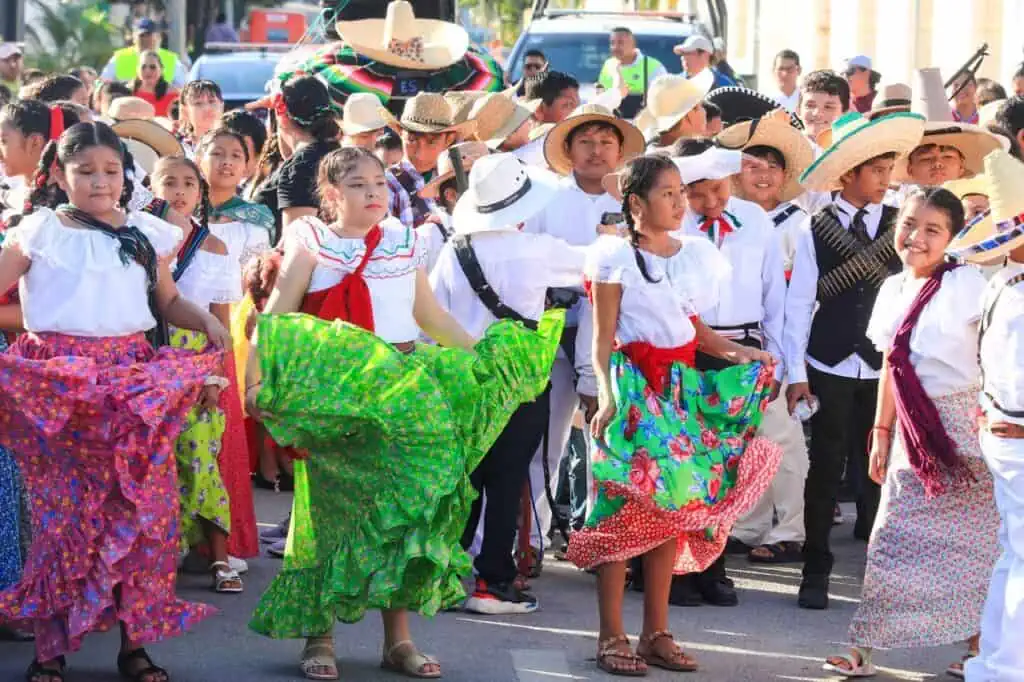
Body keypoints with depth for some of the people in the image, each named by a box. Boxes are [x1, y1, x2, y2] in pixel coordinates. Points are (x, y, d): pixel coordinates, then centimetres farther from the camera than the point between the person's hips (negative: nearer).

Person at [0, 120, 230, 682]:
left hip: (134, 384, 3)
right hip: (59, 384, -3)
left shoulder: (146, 234, 10)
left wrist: (206, 320, 1)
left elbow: (167, 301, 19)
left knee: (147, 510, 0)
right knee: (60, 510, 0)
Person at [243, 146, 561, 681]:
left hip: (405, 391, 4)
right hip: (335, 399, -4)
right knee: (330, 510, -1)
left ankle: (398, 638, 11)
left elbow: (432, 317, 20)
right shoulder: (312, 245, 0)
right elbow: (275, 320, -7)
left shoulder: (404, 244, 12)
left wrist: (487, 361, 16)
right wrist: (255, 380, -21)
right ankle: (318, 637, 9)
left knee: (407, 508, 3)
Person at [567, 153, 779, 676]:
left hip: (683, 388, 6)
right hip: (633, 387, -5)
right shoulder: (616, 256, -5)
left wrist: (737, 353, 3)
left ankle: (656, 633, 12)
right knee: (622, 509, -6)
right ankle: (611, 636, 0)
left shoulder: (691, 254, 11)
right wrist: (607, 398, -18)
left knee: (672, 508, 5)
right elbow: (603, 339, -7)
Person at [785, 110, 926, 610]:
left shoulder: (901, 226, 3)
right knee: (825, 471, 5)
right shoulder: (815, 230, 0)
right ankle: (815, 573, 14)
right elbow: (798, 304, 0)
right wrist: (796, 373, -4)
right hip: (830, 369, -1)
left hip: (886, 369, 1)